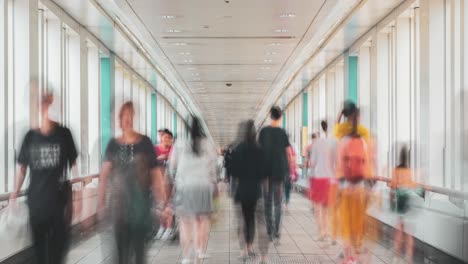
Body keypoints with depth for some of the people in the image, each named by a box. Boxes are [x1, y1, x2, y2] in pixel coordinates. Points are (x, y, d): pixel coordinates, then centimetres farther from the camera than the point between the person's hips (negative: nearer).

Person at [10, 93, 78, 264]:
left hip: (59, 199, -1)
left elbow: (74, 165, 2)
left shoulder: (64, 134, -3)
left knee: (58, 241, 6)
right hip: (36, 199, 1)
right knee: (39, 242, 9)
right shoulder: (30, 136, 2)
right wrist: (15, 194, 3)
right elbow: (22, 168, 7)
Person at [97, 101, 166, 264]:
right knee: (121, 242, 5)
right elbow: (105, 172, -1)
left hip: (141, 199, -1)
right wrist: (100, 199, -7)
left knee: (139, 241, 6)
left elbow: (154, 172, 0)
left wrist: (161, 199, -3)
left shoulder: (145, 142, -1)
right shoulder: (113, 144, 3)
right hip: (119, 200, 1)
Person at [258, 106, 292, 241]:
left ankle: (270, 231, 9)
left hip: (266, 169, 1)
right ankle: (276, 230, 3)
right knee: (278, 201, 8)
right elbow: (289, 153, -2)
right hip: (280, 169, -1)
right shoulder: (283, 132, -5)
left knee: (268, 201, 10)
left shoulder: (263, 131, -2)